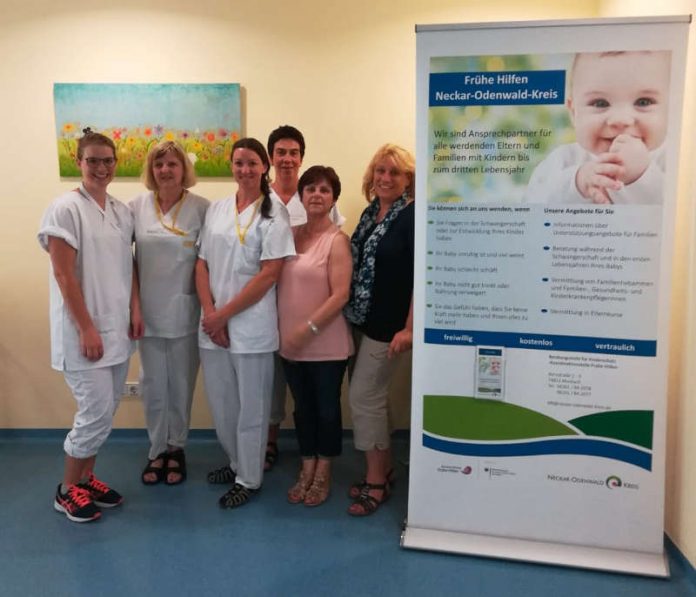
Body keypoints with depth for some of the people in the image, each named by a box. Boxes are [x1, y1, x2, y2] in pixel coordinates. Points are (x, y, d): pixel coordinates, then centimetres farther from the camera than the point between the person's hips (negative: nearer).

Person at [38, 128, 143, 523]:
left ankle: (86, 478, 31)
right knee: (97, 413, -4)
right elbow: (64, 275, -14)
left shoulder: (122, 211, 9)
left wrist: (135, 309, 4)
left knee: (104, 412, 13)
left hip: (118, 329, 7)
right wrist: (86, 328, -16)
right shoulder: (66, 209, -10)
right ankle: (67, 490, 16)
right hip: (84, 330, -6)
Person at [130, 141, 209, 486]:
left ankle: (176, 449, 28)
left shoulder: (201, 208, -5)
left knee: (181, 384, 9)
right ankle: (156, 450, 27)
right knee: (153, 385, 10)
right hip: (148, 311, 2)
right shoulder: (136, 207, 2)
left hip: (185, 312, -2)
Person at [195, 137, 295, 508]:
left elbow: (269, 274, -13)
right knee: (220, 402, 16)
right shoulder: (216, 210, 9)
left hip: (251, 325, -5)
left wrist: (224, 314, -12)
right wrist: (210, 314, -6)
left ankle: (248, 479, 24)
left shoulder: (273, 214, -7)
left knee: (250, 406, 6)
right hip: (212, 323, 5)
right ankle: (236, 462, 38)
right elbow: (202, 264, 8)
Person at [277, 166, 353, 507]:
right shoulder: (290, 234, 6)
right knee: (302, 408, 16)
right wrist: (287, 331, 2)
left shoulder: (336, 240, -10)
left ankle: (323, 474, 28)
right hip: (290, 343, 5)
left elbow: (340, 296, -17)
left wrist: (308, 329, -19)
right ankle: (307, 470, 32)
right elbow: (278, 283, 12)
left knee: (326, 408, 10)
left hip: (326, 344, -5)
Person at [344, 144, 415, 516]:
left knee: (364, 396, -3)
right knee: (371, 395, 14)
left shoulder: (413, 217, -14)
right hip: (362, 318, 8)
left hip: (389, 323, -8)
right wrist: (353, 312, 14)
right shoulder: (371, 212, 9)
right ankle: (383, 469, 29)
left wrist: (409, 328, -20)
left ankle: (376, 482, 13)